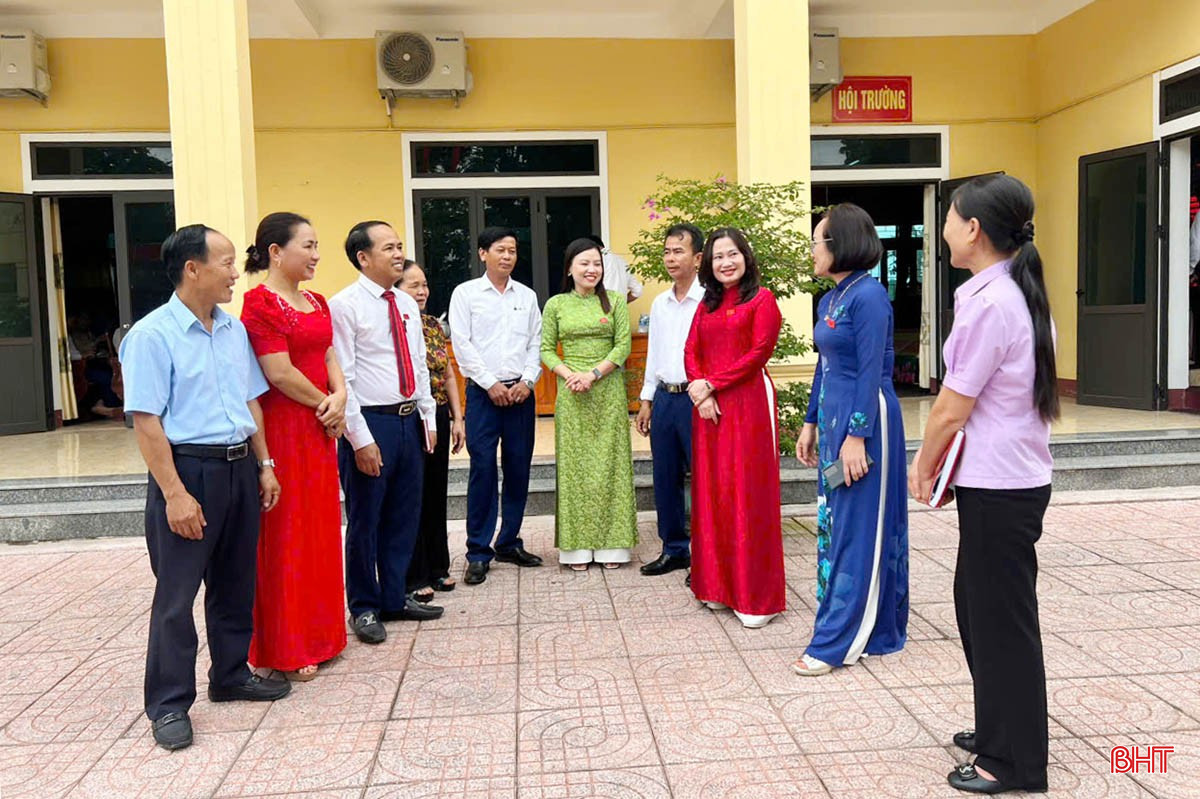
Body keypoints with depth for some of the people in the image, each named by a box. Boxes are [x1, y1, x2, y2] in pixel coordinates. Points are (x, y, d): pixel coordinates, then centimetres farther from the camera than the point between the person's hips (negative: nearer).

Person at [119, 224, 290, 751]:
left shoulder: (234, 329, 8)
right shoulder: (153, 335, -12)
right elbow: (147, 422, -16)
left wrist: (264, 465, 11)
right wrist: (175, 494, -19)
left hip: (240, 466, 7)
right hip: (188, 469, -6)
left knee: (235, 583, 16)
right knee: (177, 592, 2)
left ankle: (231, 676, 33)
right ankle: (168, 704, 16)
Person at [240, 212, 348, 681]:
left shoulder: (316, 302, 13)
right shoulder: (260, 302, -12)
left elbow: (329, 355, 11)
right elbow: (280, 373, -17)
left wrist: (339, 395, -8)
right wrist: (327, 406, -7)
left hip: (319, 430, 8)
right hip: (282, 427, -8)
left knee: (319, 529, 14)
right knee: (285, 534, 2)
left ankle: (318, 634, 28)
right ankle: (285, 650, 16)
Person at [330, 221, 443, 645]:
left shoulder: (407, 304, 11)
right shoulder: (345, 305, -10)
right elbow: (341, 377, -14)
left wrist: (429, 418, 11)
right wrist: (360, 438, -17)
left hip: (409, 420, 7)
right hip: (371, 422, -7)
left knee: (405, 516, 15)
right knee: (365, 521, 5)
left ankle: (395, 597, 30)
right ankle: (365, 608, 21)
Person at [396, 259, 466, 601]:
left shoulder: (433, 324, 11)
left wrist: (457, 418, 11)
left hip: (438, 418, 7)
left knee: (436, 494, 14)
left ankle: (436, 567, 27)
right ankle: (413, 577, 14)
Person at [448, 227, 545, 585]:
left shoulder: (527, 296, 13)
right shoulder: (466, 293, 3)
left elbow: (536, 343, 10)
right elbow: (462, 344, -4)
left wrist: (527, 381, -4)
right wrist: (491, 384, -9)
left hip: (521, 392, 4)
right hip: (484, 393, -3)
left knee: (518, 469, 6)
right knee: (483, 470, -6)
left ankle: (509, 542, 20)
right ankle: (478, 553, 2)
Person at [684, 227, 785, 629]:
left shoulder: (761, 299, -1)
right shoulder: (707, 305, 17)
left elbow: (759, 352, -11)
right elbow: (691, 352, 10)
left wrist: (710, 384, -12)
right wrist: (699, 392, -8)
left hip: (748, 403, -6)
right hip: (708, 406, 6)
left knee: (748, 494, -3)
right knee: (711, 492, 8)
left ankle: (755, 595, 5)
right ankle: (717, 584, 20)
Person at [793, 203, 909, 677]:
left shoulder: (868, 295, -14)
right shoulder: (830, 299, 13)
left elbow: (871, 371, -19)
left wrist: (857, 435, -21)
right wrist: (811, 423, 18)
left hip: (864, 419, -10)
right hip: (834, 417, 10)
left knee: (857, 527, -1)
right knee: (833, 522, 13)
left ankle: (839, 641, 6)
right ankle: (875, 630, 26)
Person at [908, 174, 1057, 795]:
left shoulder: (989, 303, -20)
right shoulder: (1021, 294, 9)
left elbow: (952, 410, -16)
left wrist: (923, 467, -1)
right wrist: (932, 459, 9)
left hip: (998, 486, -9)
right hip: (1016, 473, 9)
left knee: (999, 616, 5)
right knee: (978, 603, 20)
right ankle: (998, 729, 37)